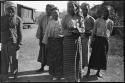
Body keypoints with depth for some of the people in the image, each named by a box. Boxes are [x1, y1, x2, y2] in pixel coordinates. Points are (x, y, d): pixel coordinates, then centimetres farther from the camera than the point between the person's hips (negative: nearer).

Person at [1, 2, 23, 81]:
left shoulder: (18, 19, 2)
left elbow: (20, 32, 0)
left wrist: (19, 43, -4)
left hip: (14, 42, -2)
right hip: (4, 42, 2)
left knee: (14, 60, 5)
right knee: (4, 59, 5)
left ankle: (14, 74, 21)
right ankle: (5, 75, 18)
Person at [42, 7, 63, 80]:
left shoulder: (61, 21, 1)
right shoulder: (50, 22, 10)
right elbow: (47, 32, 11)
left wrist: (62, 35, -17)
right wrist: (45, 41, 8)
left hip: (59, 41, -3)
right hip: (51, 41, 3)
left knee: (58, 58, 1)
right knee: (51, 58, 9)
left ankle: (58, 74, 12)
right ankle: (52, 72, 25)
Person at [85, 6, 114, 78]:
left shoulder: (110, 22, 6)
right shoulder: (98, 21, 3)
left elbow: (110, 32, 14)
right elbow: (94, 31, 4)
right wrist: (92, 40, 0)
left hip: (105, 40, 2)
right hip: (97, 39, -2)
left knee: (103, 56, 6)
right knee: (94, 55, -3)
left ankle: (98, 72, 20)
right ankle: (88, 71, 6)